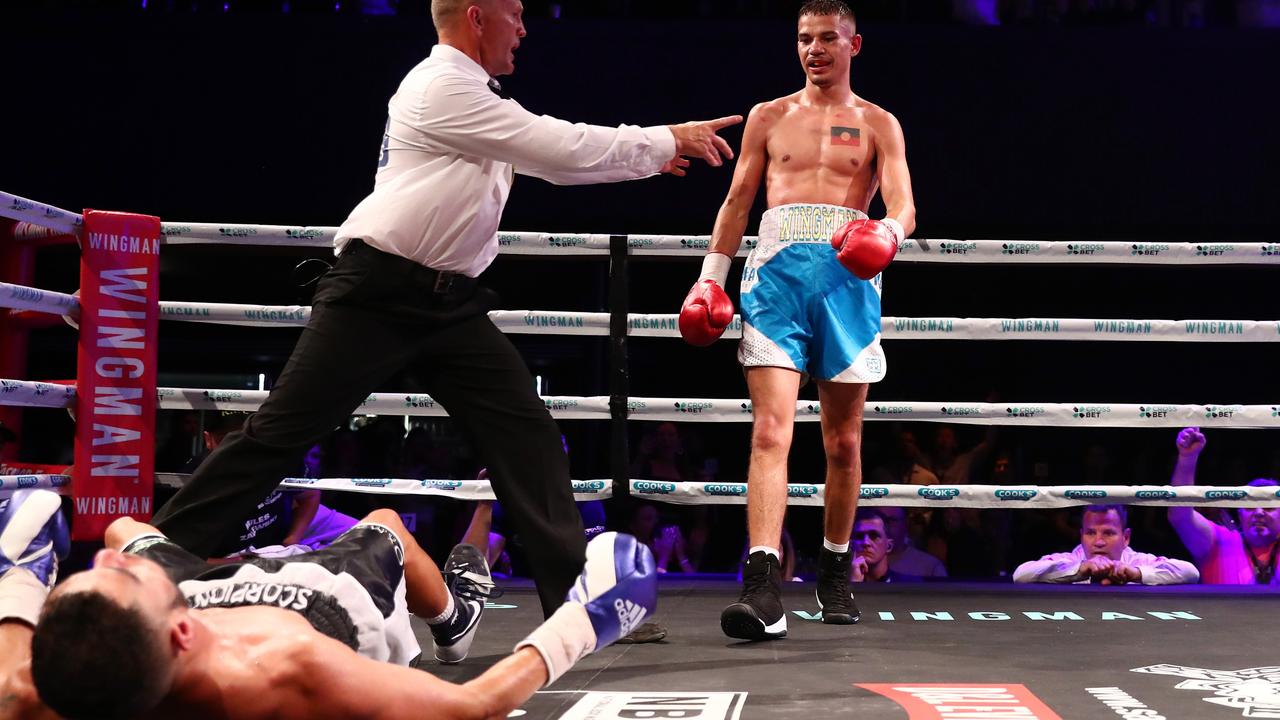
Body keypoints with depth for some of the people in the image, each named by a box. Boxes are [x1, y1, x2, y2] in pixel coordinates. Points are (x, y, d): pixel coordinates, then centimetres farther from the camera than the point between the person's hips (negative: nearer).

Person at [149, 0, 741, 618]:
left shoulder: (469, 95, 17)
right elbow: (567, 150, -14)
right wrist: (666, 140, -5)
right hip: (377, 291, -9)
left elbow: (549, 156, 26)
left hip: (447, 301, 9)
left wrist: (649, 153, 21)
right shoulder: (442, 87, -13)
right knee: (281, 432, -8)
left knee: (526, 431, -1)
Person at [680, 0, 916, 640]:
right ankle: (763, 589, -24)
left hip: (847, 277, 0)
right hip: (778, 270, 0)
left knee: (843, 441, 7)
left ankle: (834, 572, 24)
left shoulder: (878, 125, 14)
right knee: (770, 429, -15)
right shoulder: (768, 118, 18)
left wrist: (886, 232, -21)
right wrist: (711, 275, 10)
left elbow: (903, 207, 2)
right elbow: (738, 202, 19)